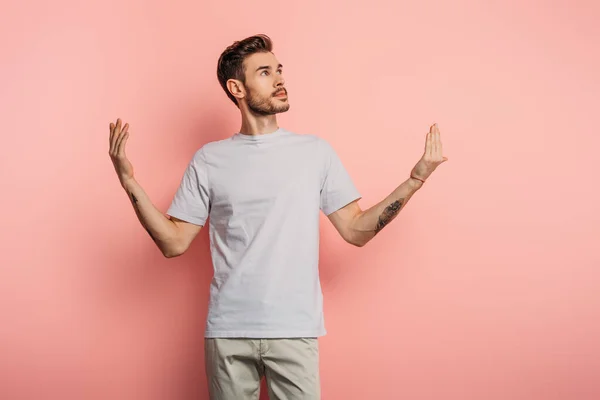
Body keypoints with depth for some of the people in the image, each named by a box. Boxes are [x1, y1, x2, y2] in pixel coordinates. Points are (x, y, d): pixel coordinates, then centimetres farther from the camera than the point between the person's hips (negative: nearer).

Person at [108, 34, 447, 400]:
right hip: (228, 330, 0)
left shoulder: (317, 152, 5)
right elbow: (174, 243, 3)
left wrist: (416, 180, -3)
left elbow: (356, 231, 3)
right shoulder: (210, 160, 4)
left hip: (295, 329, 0)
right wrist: (129, 181, -6)